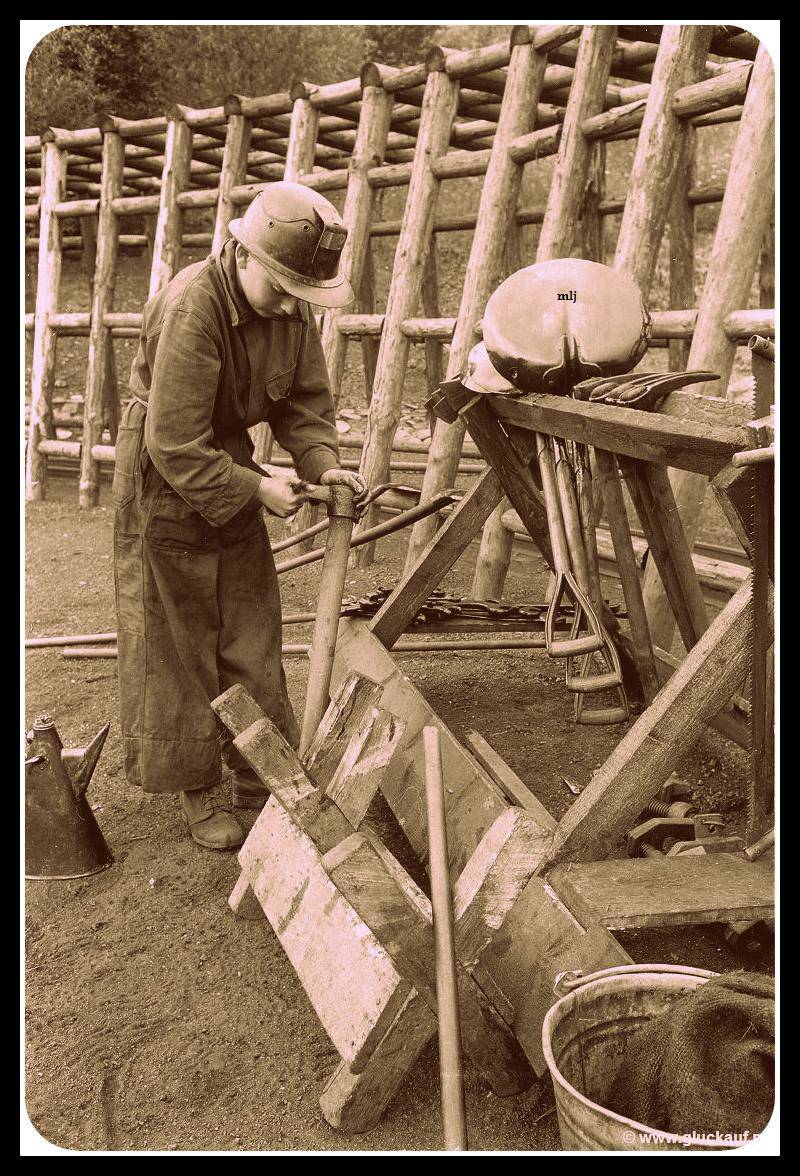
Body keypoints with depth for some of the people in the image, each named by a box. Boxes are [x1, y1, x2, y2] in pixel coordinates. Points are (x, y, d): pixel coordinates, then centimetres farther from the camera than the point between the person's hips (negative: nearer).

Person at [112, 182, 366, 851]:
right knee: (177, 646, 2)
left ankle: (262, 777, 25)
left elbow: (306, 400, 1)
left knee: (252, 637, 11)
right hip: (164, 477, -7)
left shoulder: (291, 308, -6)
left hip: (230, 465, 7)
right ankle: (197, 792, 17)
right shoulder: (191, 311, -28)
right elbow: (177, 445, -28)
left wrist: (322, 464, -16)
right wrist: (257, 489, -25)